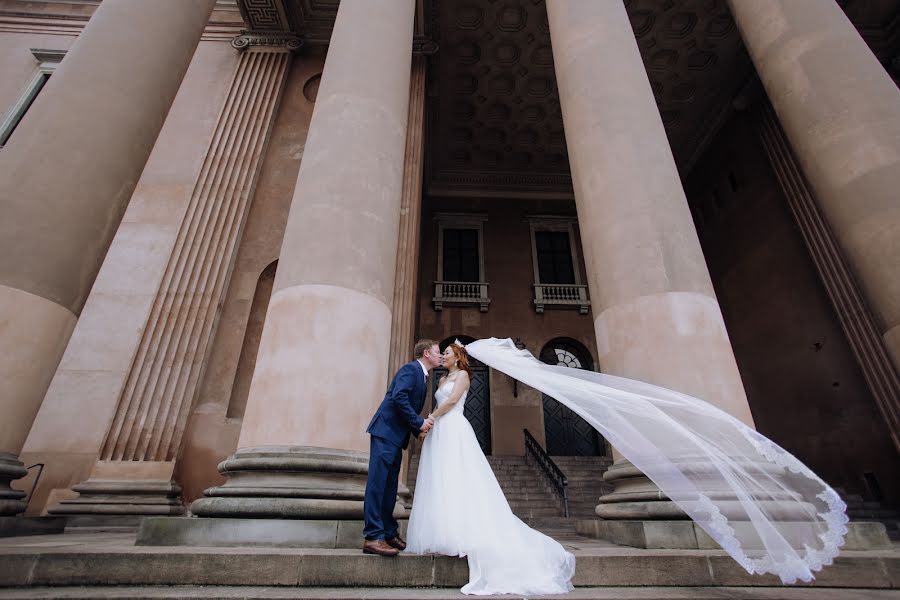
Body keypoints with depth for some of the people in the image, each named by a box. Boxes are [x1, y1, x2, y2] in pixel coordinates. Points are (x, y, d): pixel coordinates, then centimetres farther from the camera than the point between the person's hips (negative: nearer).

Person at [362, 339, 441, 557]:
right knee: (378, 483, -8)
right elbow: (398, 397, -23)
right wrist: (419, 423, -17)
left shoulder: (421, 375, 19)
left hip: (397, 436, 10)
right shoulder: (410, 369, -9)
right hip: (386, 431, -10)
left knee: (390, 486, 13)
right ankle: (372, 537, -5)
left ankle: (389, 532, 22)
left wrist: (420, 428, 6)